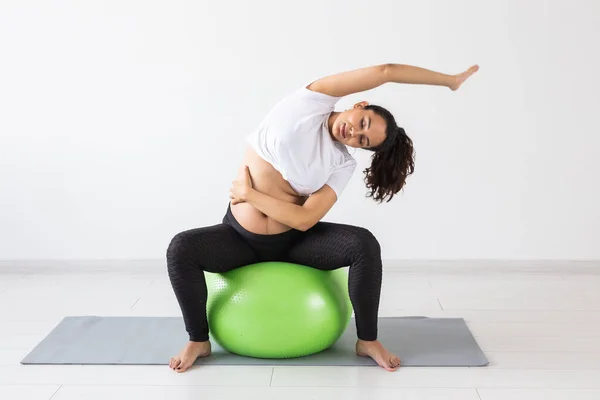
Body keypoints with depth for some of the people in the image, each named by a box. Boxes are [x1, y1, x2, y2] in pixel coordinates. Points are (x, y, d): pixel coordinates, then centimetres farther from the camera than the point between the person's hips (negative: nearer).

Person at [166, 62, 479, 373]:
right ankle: (198, 341, -3)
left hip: (294, 239, 0)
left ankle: (368, 340, -3)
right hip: (241, 238, 0)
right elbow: (385, 72, -14)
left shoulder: (343, 164, -8)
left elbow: (305, 219, -20)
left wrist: (249, 193, -18)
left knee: (365, 245, -23)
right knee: (181, 248, -26)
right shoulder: (311, 103, -10)